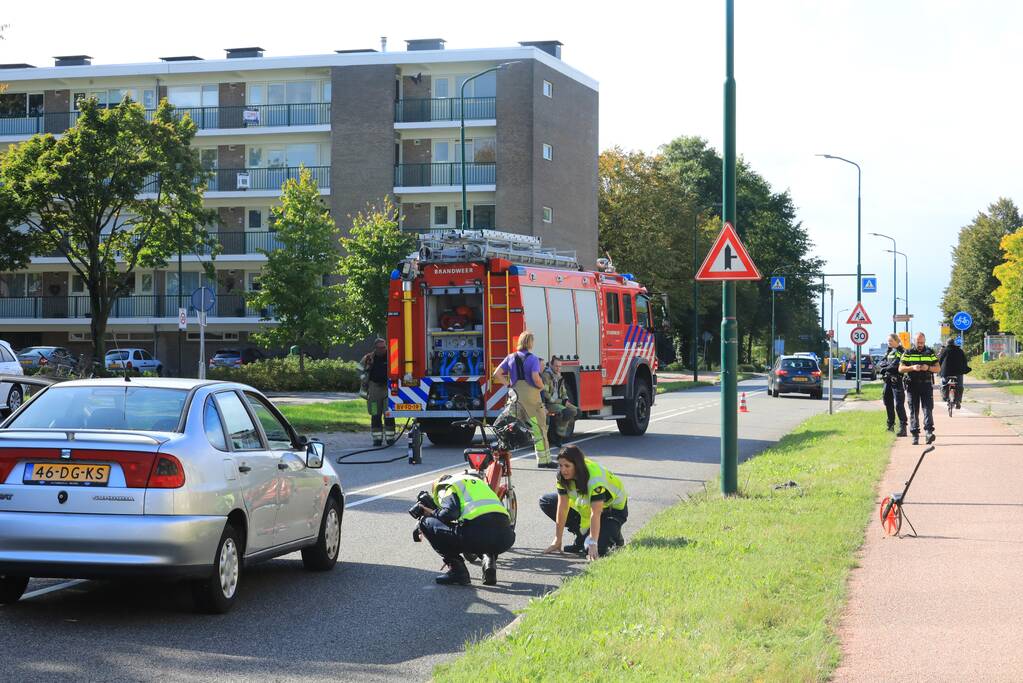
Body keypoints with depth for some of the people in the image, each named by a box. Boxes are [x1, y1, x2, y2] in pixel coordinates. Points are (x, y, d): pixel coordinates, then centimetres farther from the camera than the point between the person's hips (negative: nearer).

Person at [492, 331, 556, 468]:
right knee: (538, 428, 3)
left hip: (515, 395, 5)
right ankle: (543, 460, 5)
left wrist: (509, 383, 10)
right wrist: (542, 387, 0)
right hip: (531, 396, -5)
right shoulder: (533, 359, -8)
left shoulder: (511, 358, 7)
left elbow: (497, 375, 4)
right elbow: (536, 378, -19)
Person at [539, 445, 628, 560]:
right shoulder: (563, 476, -20)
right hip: (584, 506, 7)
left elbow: (595, 514, -40)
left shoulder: (595, 478, -37)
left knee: (595, 550, -28)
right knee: (545, 501, -7)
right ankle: (581, 534, -1)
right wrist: (557, 541, -18)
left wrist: (592, 545, -43)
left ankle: (615, 537, 7)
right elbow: (562, 507, -18)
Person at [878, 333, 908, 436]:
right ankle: (890, 425, 26)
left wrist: (885, 367, -2)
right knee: (888, 403, 14)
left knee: (899, 404, -13)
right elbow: (880, 364, 10)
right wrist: (888, 364, -9)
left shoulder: (900, 352, -6)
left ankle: (903, 427, -15)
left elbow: (896, 366, -16)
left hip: (897, 381, -8)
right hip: (887, 380, 8)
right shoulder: (888, 352, 18)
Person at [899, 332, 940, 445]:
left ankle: (929, 432, -21)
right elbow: (901, 369, 2)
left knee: (928, 409, -12)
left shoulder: (930, 353, 10)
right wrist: (912, 368, -16)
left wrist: (928, 368, -11)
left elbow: (938, 368, 9)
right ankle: (915, 435, 5)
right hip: (912, 385, 0)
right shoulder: (908, 353, 7)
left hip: (926, 385, 0)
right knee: (914, 411, 2)